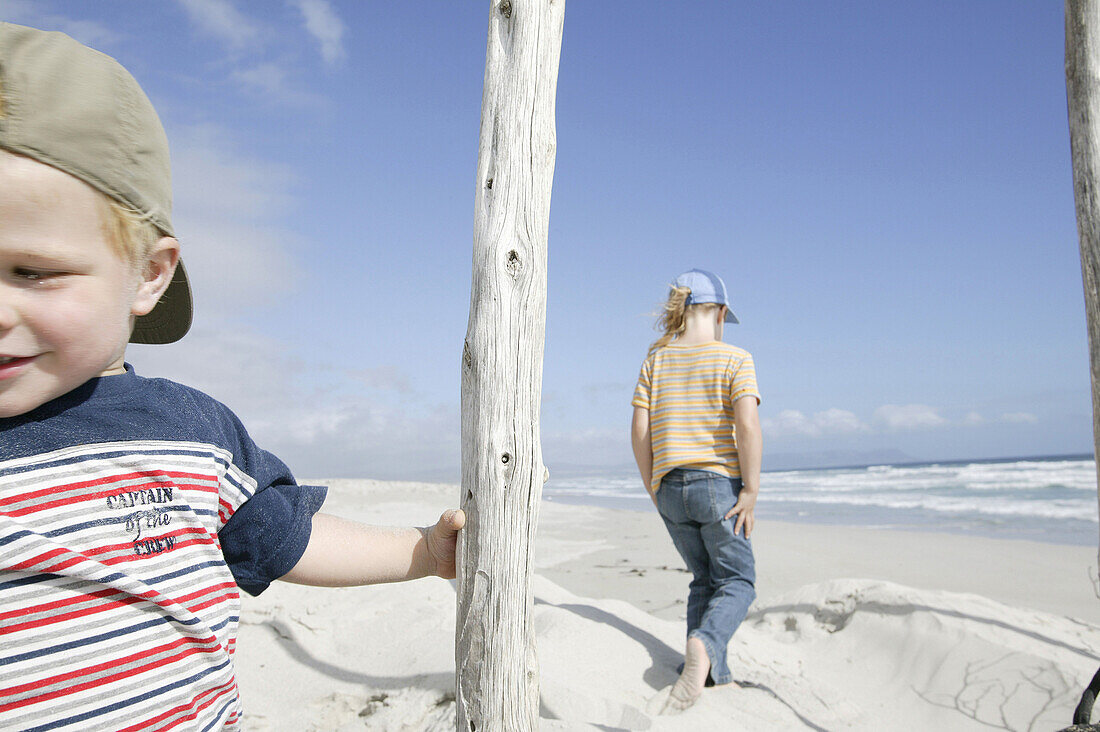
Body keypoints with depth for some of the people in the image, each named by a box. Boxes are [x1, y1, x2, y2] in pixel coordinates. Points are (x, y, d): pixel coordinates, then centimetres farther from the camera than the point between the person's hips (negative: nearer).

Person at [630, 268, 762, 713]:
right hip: (719, 483, -4)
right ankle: (704, 646, -22)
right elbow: (747, 425, -17)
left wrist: (652, 489, 10)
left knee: (704, 580, 19)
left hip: (670, 486, 4)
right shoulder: (735, 359, -4)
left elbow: (639, 432, 1)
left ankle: (714, 677, 17)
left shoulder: (656, 360, 7)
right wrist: (751, 491, -12)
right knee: (737, 582, 6)